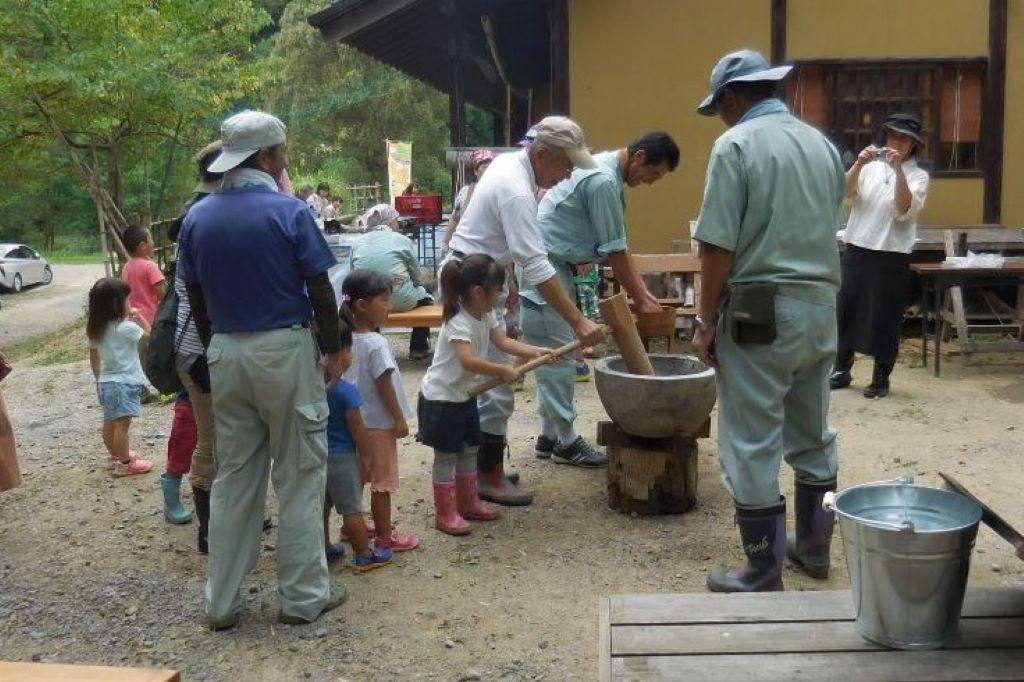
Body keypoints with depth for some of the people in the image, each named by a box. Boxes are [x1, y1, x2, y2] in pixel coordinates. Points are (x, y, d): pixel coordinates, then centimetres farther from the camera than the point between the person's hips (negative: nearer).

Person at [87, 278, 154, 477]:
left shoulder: (95, 329, 4)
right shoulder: (126, 327, -19)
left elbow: (94, 357, 13)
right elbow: (150, 336, -7)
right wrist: (140, 317, -2)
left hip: (105, 382, 8)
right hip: (124, 383, -8)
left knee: (110, 422, 19)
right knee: (122, 424, -3)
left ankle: (115, 456, 34)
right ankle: (125, 463, 3)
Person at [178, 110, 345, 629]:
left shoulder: (197, 217, 3)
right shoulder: (288, 212, -11)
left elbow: (195, 298, 9)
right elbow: (320, 291, -9)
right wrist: (333, 351, 2)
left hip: (225, 353, 5)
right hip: (286, 351, -5)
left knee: (233, 478, 13)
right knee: (299, 477, 6)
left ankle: (221, 601, 19)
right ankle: (303, 596, 14)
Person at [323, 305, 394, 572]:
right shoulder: (346, 391, -22)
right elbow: (358, 430, -15)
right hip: (341, 457, -6)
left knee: (321, 505, 18)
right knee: (352, 509, 4)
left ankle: (325, 549, 31)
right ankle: (365, 555, 15)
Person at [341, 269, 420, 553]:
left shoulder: (348, 339, 1)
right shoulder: (377, 343, -22)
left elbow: (347, 379, 9)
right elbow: (384, 385, -20)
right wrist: (400, 418, -12)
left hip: (357, 421, 8)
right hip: (379, 423, -8)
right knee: (382, 483, 3)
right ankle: (384, 538, 12)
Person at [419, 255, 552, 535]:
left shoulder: (486, 316, 1)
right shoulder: (458, 323, -28)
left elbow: (503, 342, 4)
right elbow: (469, 360, -41)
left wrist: (536, 351, -8)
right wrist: (504, 371, -34)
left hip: (465, 395, 9)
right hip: (441, 399, -9)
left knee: (470, 450, 17)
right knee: (446, 456, 1)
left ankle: (468, 503, 31)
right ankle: (445, 514, 11)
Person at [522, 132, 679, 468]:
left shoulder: (611, 175, 11)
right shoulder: (603, 181, -21)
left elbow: (620, 243, 14)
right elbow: (615, 252, -17)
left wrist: (644, 291, 10)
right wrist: (640, 300, -8)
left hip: (556, 267, 11)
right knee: (558, 355, -5)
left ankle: (550, 435, 21)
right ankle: (566, 442, 3)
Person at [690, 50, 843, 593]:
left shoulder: (736, 145, -9)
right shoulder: (823, 144, 11)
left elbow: (719, 245, -15)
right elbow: (828, 230, 16)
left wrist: (706, 320, -7)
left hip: (761, 312, -7)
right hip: (822, 307, 7)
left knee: (753, 446, 1)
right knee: (813, 435, 18)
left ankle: (763, 574, 7)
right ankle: (814, 547, 31)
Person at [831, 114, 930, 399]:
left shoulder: (918, 175, 1)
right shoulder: (870, 167, 9)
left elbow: (904, 211, -15)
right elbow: (845, 194, -4)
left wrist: (898, 169, -21)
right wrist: (858, 164, -17)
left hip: (892, 255, -3)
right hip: (856, 249, 3)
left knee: (884, 318, 2)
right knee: (846, 310, 8)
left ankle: (881, 378, 13)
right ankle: (841, 370, 21)